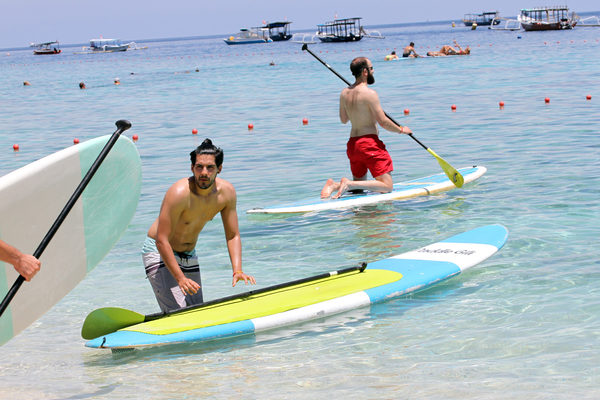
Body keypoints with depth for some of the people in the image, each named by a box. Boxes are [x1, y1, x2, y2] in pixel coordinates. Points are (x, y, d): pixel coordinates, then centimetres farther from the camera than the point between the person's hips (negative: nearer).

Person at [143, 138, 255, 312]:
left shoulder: (226, 192, -12)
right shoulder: (179, 193, -30)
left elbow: (232, 236, -5)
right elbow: (161, 241, -28)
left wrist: (237, 270, -20)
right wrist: (180, 278, -34)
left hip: (189, 256, 7)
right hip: (159, 254, -7)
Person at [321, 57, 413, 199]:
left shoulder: (344, 93, 8)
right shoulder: (370, 93, -13)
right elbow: (383, 122, -13)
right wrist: (401, 130, 3)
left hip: (352, 144, 8)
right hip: (370, 143, -8)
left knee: (359, 185, 22)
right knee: (387, 186, -7)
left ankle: (334, 185, -7)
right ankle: (349, 184, -21)